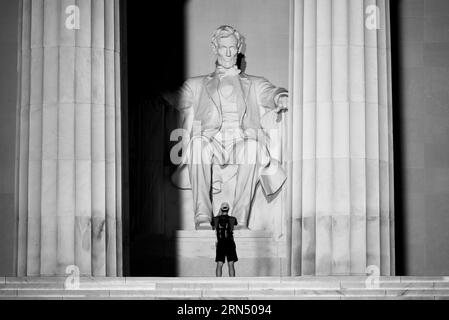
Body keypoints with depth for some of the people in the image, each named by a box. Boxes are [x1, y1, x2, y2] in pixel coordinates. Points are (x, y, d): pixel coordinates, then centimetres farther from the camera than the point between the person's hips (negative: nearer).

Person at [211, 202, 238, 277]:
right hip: (230, 243, -1)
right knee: (231, 265, 1)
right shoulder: (232, 219, -5)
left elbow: (213, 228, 19)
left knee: (219, 265, 2)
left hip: (220, 244, 1)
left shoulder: (215, 219, -3)